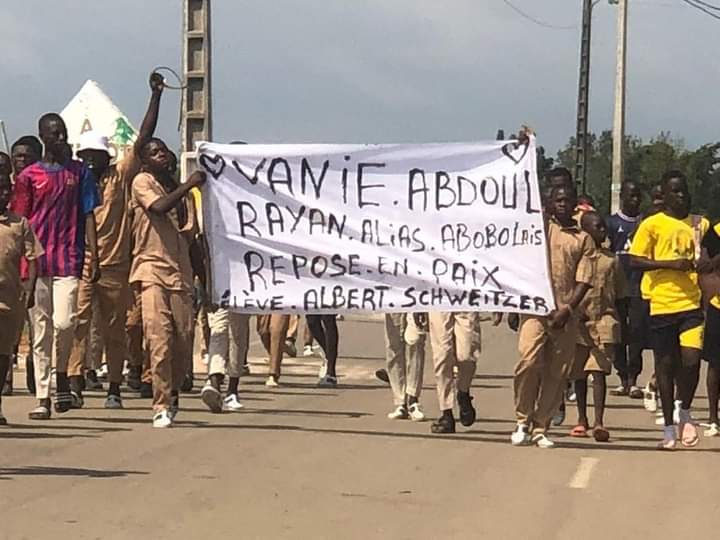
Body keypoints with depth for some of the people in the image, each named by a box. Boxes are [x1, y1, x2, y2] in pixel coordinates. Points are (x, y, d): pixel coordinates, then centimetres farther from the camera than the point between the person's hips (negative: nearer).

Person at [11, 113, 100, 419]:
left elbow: (88, 215, 8)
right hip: (36, 262, 1)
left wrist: (94, 256, 0)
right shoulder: (29, 176, 7)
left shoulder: (80, 173, 9)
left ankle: (61, 374, 10)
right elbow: (19, 221, 7)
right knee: (40, 331, 1)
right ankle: (43, 397, 5)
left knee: (63, 322, -16)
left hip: (69, 260, 0)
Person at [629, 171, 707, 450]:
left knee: (691, 359, -12)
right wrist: (671, 264, -16)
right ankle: (669, 428, 15)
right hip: (661, 304, -2)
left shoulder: (700, 224, 12)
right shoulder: (652, 225, 0)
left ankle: (685, 412, 14)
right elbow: (635, 260, -5)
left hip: (692, 303, 2)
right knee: (666, 364, 5)